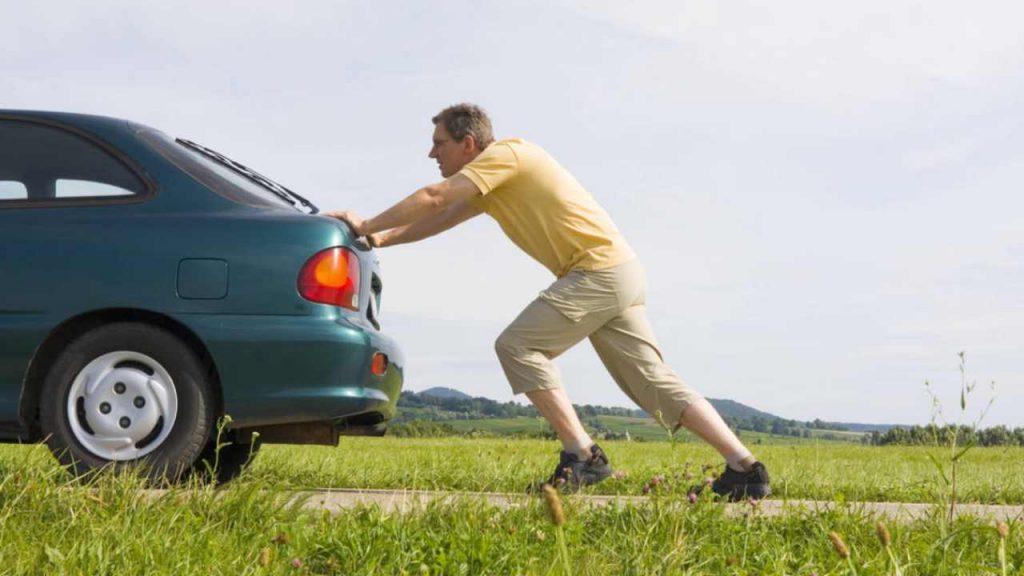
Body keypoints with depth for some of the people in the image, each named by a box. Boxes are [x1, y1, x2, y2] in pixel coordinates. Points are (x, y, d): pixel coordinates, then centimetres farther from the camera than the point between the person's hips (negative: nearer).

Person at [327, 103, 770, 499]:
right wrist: (381, 239, 10)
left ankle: (582, 455, -12)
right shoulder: (489, 183, 21)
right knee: (654, 382, 7)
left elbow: (431, 199, -14)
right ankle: (743, 466, 4)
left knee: (516, 345, -11)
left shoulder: (504, 154, -8)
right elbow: (441, 219, 21)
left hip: (598, 270, -10)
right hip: (617, 275, 10)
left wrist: (366, 226, -5)